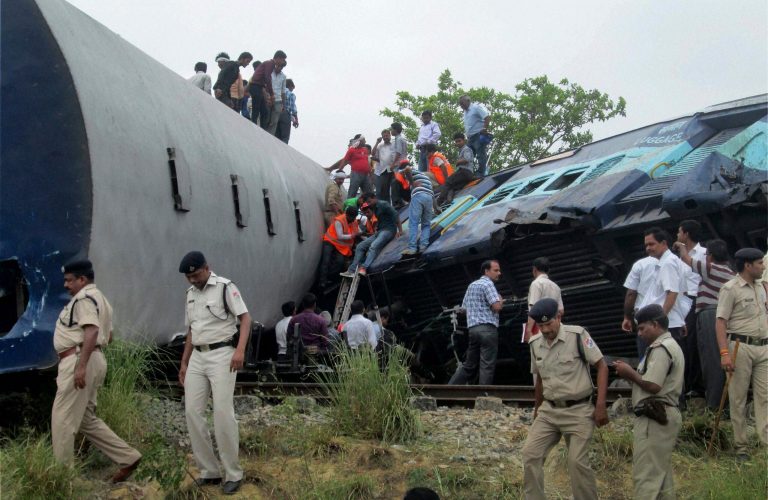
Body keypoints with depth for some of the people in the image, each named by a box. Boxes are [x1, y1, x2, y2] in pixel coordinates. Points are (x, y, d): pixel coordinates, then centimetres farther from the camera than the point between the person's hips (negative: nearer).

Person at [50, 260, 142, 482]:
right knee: (86, 419, 12)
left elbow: (91, 331, -24)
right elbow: (108, 336, 26)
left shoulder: (84, 297, -10)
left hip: (78, 362, -10)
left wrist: (81, 366, -28)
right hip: (92, 361, 10)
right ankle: (128, 457, 11)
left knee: (63, 419, -2)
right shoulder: (98, 299, 23)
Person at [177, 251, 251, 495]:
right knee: (192, 412, 2)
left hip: (221, 354, -7)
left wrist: (240, 350, -25)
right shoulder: (191, 293, 15)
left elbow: (245, 318, -13)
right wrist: (184, 363, 18)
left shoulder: (225, 287, -7)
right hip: (197, 357, 7)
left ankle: (233, 474, 0)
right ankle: (209, 470, 12)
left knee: (223, 413, -10)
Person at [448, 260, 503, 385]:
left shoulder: (471, 285, 21)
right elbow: (497, 306, -15)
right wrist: (500, 300, 5)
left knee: (469, 364, 12)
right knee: (487, 365, -5)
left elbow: (464, 308, 25)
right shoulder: (488, 284, -6)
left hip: (473, 328, 8)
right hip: (487, 328, -8)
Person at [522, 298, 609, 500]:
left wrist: (600, 406, -16)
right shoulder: (535, 344, 4)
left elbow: (602, 366, -10)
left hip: (578, 411, -5)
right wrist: (537, 410, 23)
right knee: (530, 454, -3)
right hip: (549, 410, 5)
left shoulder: (577, 335, -13)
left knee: (577, 462, -9)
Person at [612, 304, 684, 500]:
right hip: (663, 415, 11)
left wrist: (630, 373, -8)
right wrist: (632, 374, 6)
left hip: (654, 417, -11)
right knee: (661, 474, 15)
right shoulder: (670, 345, 20)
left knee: (645, 475, -9)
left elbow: (653, 386, -22)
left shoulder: (660, 348, -14)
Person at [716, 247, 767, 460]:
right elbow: (721, 322, -13)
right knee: (738, 399, 1)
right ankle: (741, 446, 9)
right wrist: (724, 353, -22)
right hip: (740, 347, -7)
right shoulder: (730, 289, -8)